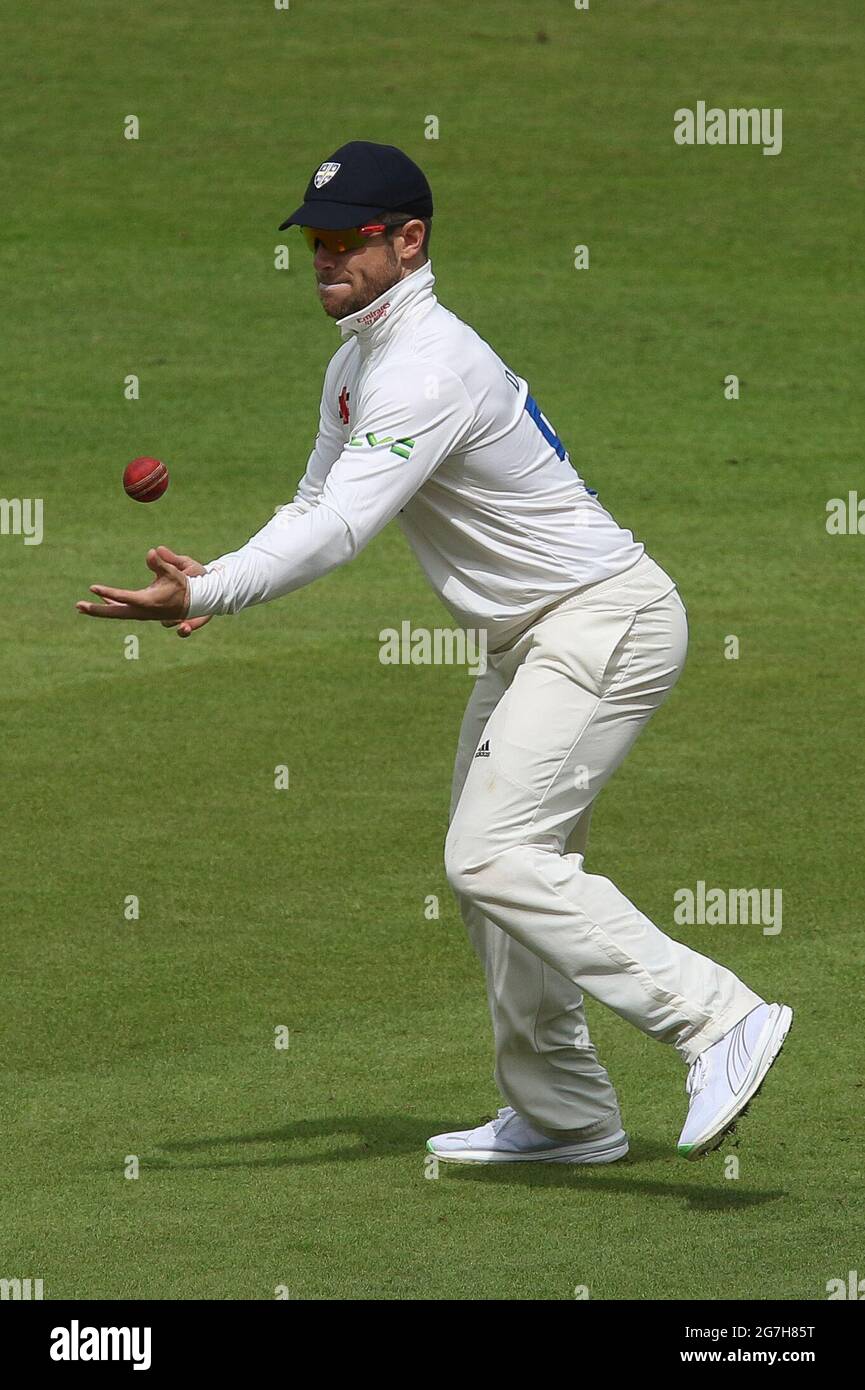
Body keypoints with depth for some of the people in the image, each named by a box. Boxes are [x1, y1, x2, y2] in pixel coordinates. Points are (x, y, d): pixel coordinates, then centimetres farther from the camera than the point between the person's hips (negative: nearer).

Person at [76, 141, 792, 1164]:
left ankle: (717, 1020, -26)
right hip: (529, 640, 11)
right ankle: (563, 1115, 26)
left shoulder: (430, 367, -22)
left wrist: (204, 594, -37)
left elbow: (342, 530, -31)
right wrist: (210, 588, 0)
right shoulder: (357, 363, 11)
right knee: (492, 865, 16)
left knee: (495, 856, -21)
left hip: (604, 621, -11)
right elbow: (315, 506, 18)